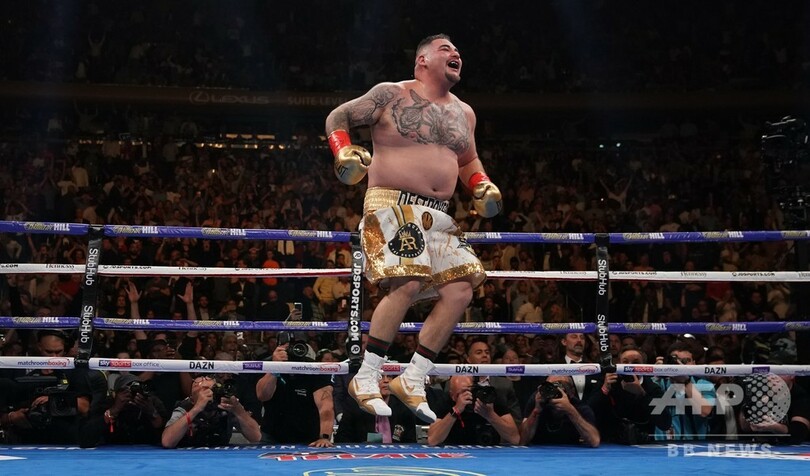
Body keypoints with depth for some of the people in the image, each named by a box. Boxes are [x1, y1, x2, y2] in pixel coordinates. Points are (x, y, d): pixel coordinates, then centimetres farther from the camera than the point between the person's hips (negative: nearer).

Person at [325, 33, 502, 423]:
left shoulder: (463, 113, 16)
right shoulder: (391, 95, -2)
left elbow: (468, 161, 30)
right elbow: (337, 118, 5)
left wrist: (483, 186, 10)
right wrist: (344, 152, -14)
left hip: (437, 216, 7)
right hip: (392, 205, -7)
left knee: (460, 290, -4)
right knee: (408, 285, -24)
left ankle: (412, 381, 5)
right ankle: (365, 379, -11)